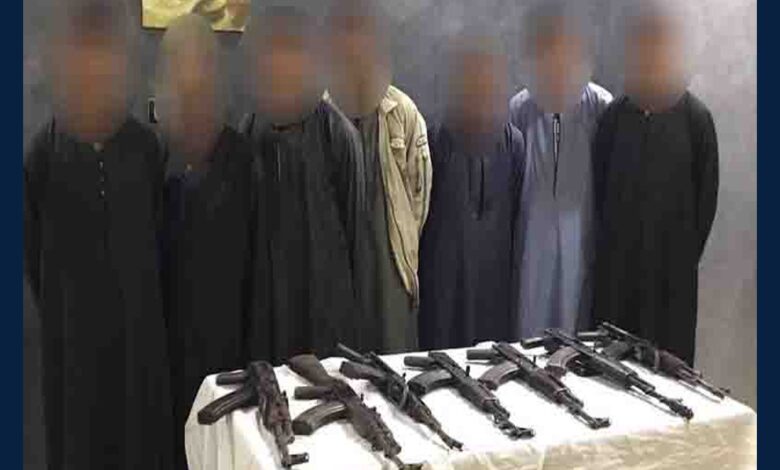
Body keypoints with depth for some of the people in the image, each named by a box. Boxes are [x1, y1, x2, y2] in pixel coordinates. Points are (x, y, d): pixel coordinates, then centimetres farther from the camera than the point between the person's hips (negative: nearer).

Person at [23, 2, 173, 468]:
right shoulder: (47, 149, -8)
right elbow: (34, 242, 0)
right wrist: (55, 307, 3)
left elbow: (157, 231, 4)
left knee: (139, 416, 11)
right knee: (80, 425, 10)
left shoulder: (144, 145, -5)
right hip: (73, 318, -1)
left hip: (138, 313, 1)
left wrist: (147, 297, 6)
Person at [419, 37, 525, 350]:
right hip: (442, 279, -3)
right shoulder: (434, 141, -8)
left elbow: (516, 213, 8)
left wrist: (514, 269, 6)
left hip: (496, 279, 3)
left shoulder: (512, 142, 3)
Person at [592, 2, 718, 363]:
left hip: (673, 256, -2)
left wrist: (689, 252, -2)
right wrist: (608, 238, 4)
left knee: (669, 353, 4)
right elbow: (598, 182, 7)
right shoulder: (615, 115, 0)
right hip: (618, 254, 2)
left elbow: (707, 193, -2)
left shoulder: (695, 117, -6)